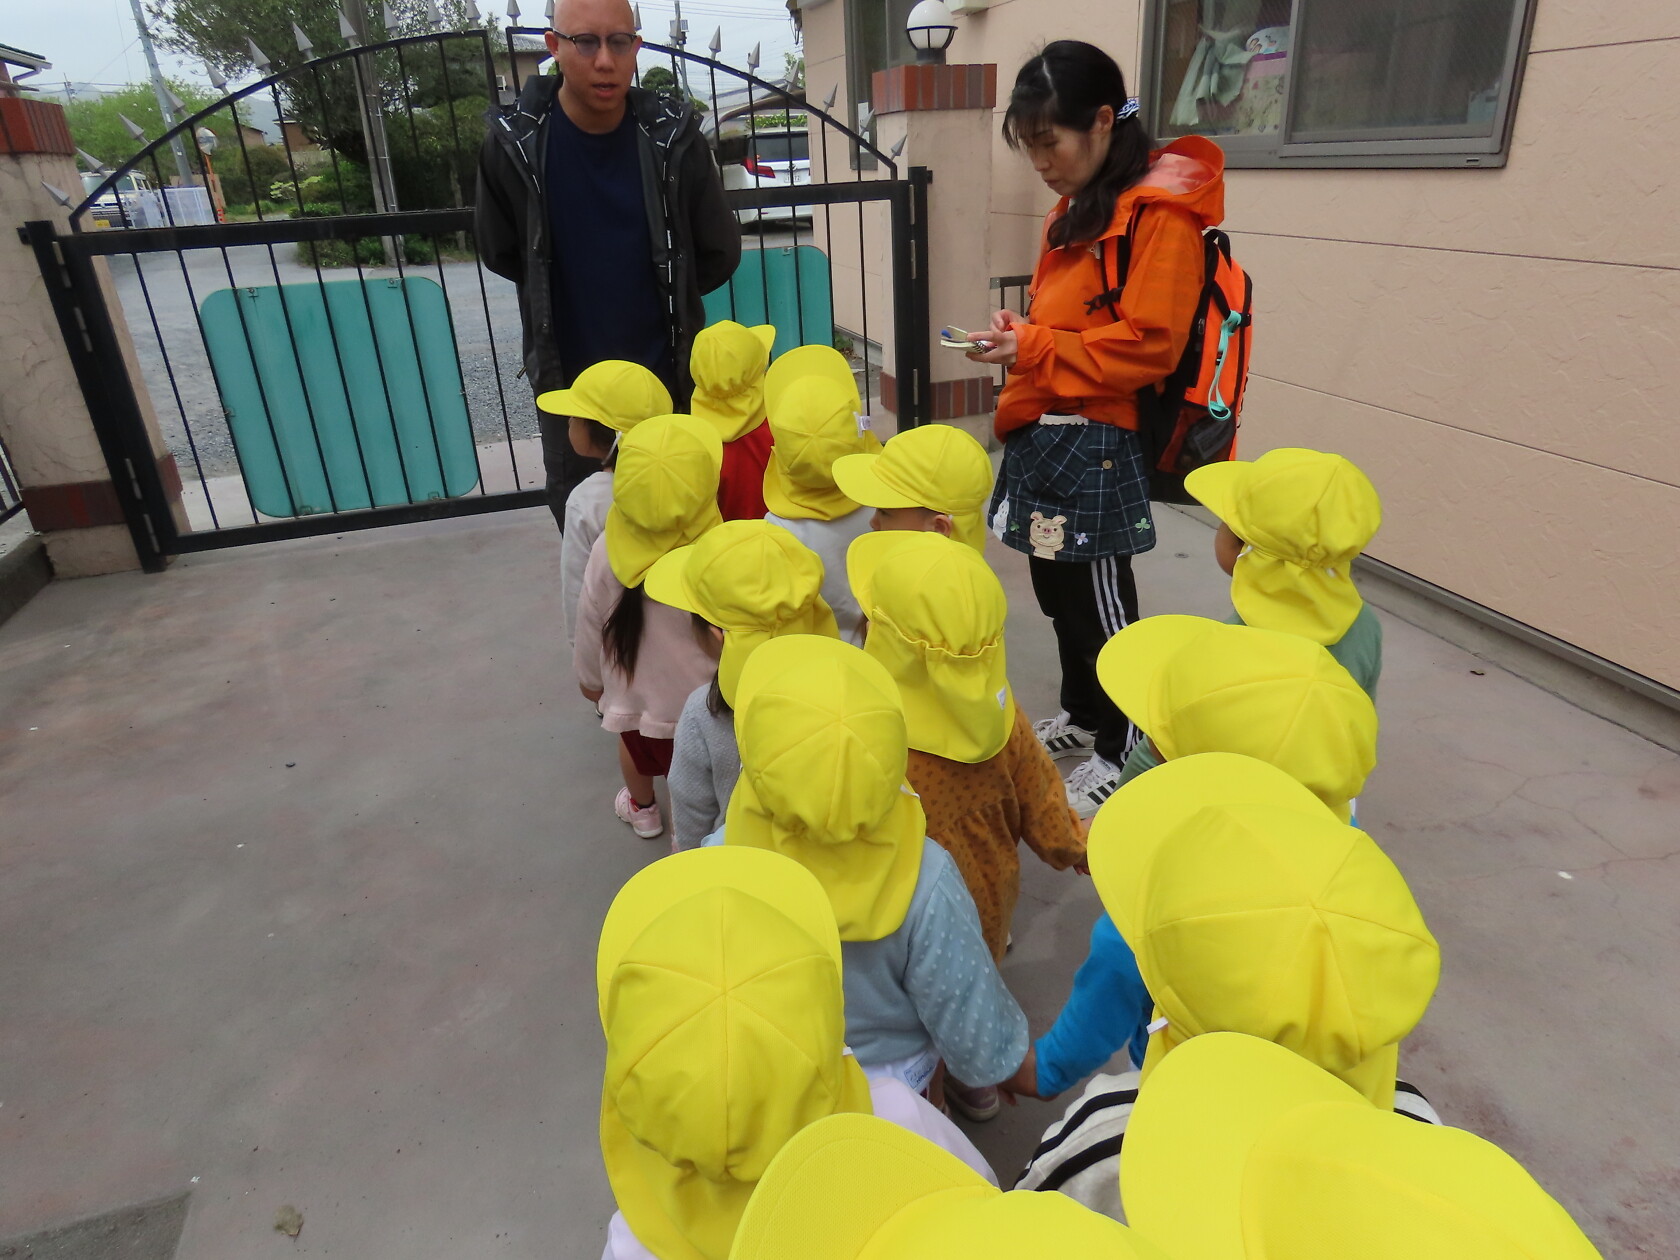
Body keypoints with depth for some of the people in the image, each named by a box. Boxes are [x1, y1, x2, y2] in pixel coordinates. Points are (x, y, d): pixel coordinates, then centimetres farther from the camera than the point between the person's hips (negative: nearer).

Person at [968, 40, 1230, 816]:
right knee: (1058, 589, 17)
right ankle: (1081, 717, 36)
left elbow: (1147, 345, -19)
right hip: (1046, 434, 9)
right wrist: (1019, 337, 4)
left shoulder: (1160, 213, -13)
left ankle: (1123, 756, 19)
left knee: (1102, 604, 2)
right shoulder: (1076, 211, 16)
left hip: (1095, 442, -9)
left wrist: (1034, 349, -17)